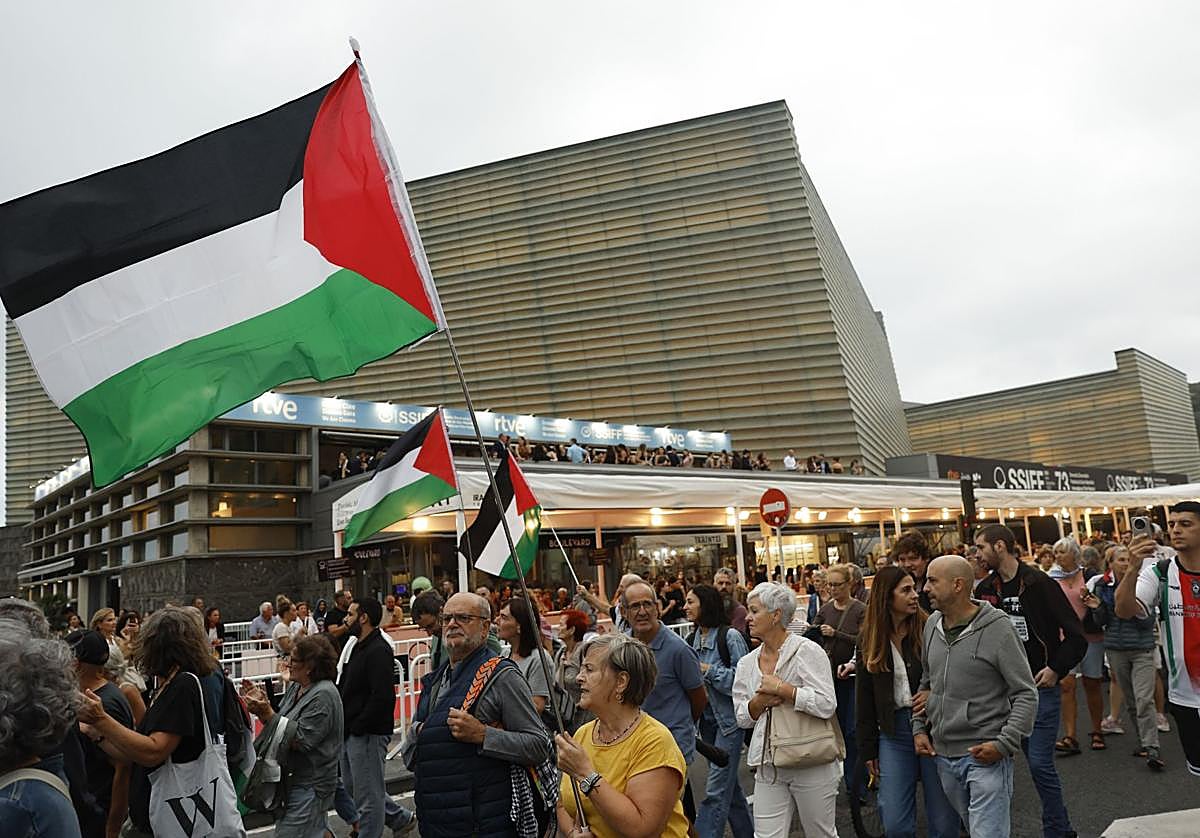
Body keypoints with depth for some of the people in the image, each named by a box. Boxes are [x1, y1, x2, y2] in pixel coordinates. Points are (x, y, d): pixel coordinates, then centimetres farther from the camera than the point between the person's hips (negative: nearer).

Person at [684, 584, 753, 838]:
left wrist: (708, 670, -18)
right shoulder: (691, 640, 4)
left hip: (729, 719, -7)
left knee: (716, 790, -6)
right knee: (728, 783, 19)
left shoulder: (730, 637, -14)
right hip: (707, 719, 7)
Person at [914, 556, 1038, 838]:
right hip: (943, 756, 6)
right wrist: (919, 729, 8)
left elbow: (1026, 694, -10)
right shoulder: (932, 625, 5)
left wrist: (1004, 744, -17)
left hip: (985, 756, -6)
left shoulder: (997, 628, -13)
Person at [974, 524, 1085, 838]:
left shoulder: (1040, 584, -10)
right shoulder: (985, 589, 4)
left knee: (1040, 763, -4)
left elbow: (1076, 636, -8)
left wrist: (1056, 669, -13)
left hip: (1041, 686, -5)